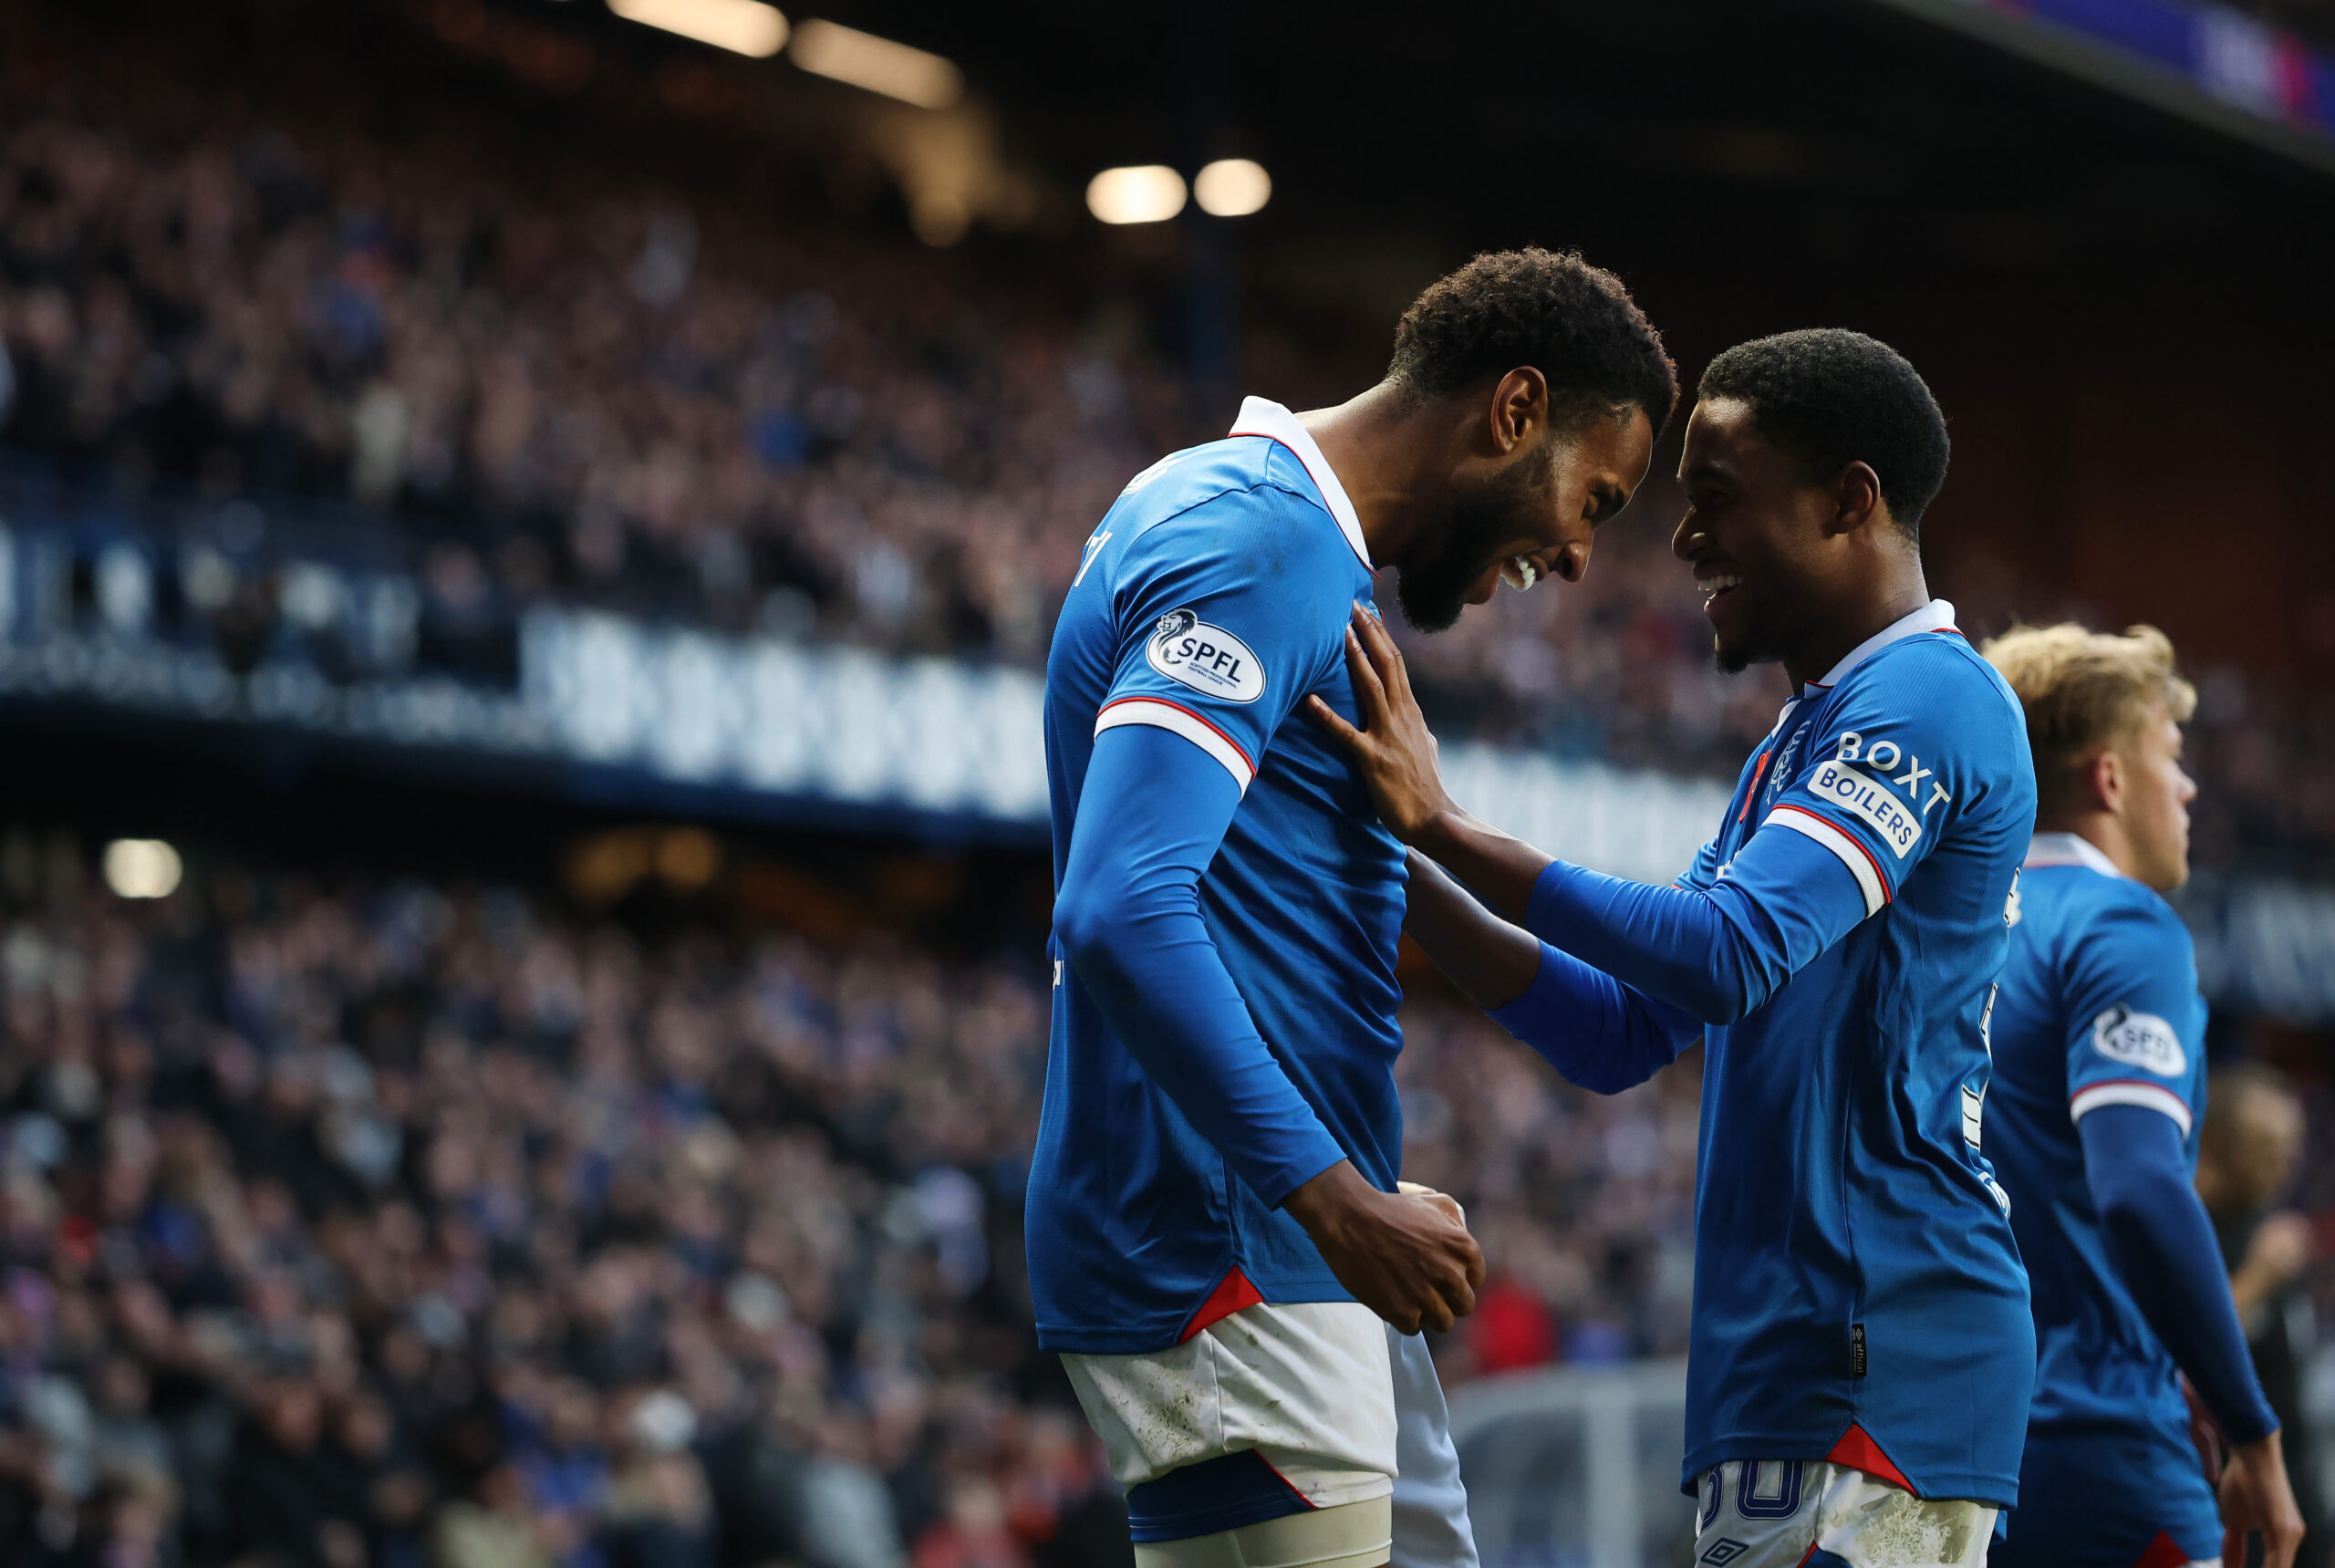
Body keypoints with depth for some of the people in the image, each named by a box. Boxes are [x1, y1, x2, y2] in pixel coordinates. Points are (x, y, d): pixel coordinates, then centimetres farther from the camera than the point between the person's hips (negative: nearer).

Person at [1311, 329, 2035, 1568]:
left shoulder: (1926, 701, -9)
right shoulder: (1797, 747, 24)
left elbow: (1734, 951, -22)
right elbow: (1622, 1037, 21)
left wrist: (1444, 827, -19)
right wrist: (1401, 875, 11)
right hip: (1778, 1374, 10)